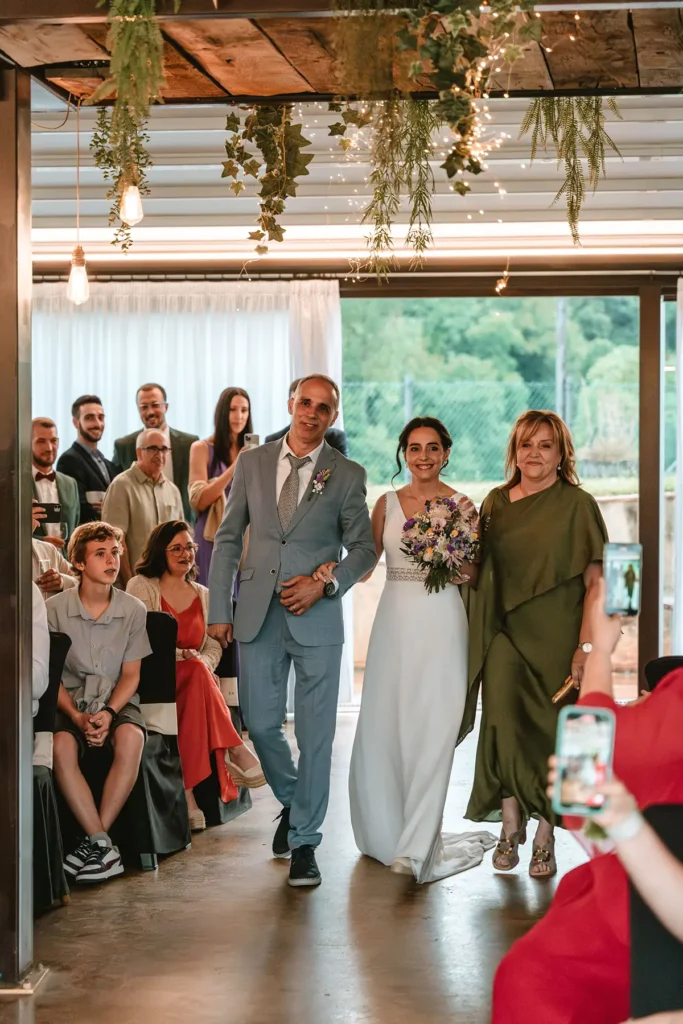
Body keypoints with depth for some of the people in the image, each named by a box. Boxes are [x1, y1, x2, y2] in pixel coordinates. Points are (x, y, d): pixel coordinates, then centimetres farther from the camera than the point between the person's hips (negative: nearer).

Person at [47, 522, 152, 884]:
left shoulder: (134, 610, -1)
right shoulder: (55, 609, -4)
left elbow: (131, 674, 3)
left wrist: (108, 713, -15)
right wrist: (77, 716, -16)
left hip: (118, 701, 1)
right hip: (71, 702, 0)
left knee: (130, 739, -34)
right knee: (61, 747, -34)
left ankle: (93, 840, -26)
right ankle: (103, 845, -29)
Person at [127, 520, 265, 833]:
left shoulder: (203, 595, 20)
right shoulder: (140, 587, 5)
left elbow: (213, 646, 14)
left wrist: (204, 663, -11)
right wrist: (181, 656, -17)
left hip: (195, 679, 4)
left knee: (200, 672, -35)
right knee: (198, 673, -36)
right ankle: (231, 752, -33)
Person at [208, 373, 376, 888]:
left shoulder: (347, 475, 2)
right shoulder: (252, 463, 7)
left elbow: (363, 548, 6)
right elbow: (228, 538, 9)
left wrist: (324, 585, -11)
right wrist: (219, 609, 4)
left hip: (316, 617, -2)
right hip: (257, 615, 2)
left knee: (315, 733, -1)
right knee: (261, 724, 6)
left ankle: (303, 842, 10)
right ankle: (293, 801, 34)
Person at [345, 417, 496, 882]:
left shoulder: (462, 506, 1)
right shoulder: (388, 504, 9)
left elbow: (474, 578, 2)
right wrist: (332, 568, -9)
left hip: (441, 625, -3)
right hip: (395, 622, 3)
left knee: (431, 731, -5)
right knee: (382, 729, 5)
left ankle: (418, 846, 0)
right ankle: (387, 831, 23)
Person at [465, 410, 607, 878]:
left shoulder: (577, 505, -4)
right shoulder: (495, 503, 8)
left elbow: (595, 582, -8)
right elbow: (481, 571, 17)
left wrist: (586, 646, -15)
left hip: (555, 640, -3)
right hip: (505, 635, 3)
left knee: (549, 734, 2)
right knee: (504, 729, 0)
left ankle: (545, 838, 14)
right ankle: (511, 828, 16)